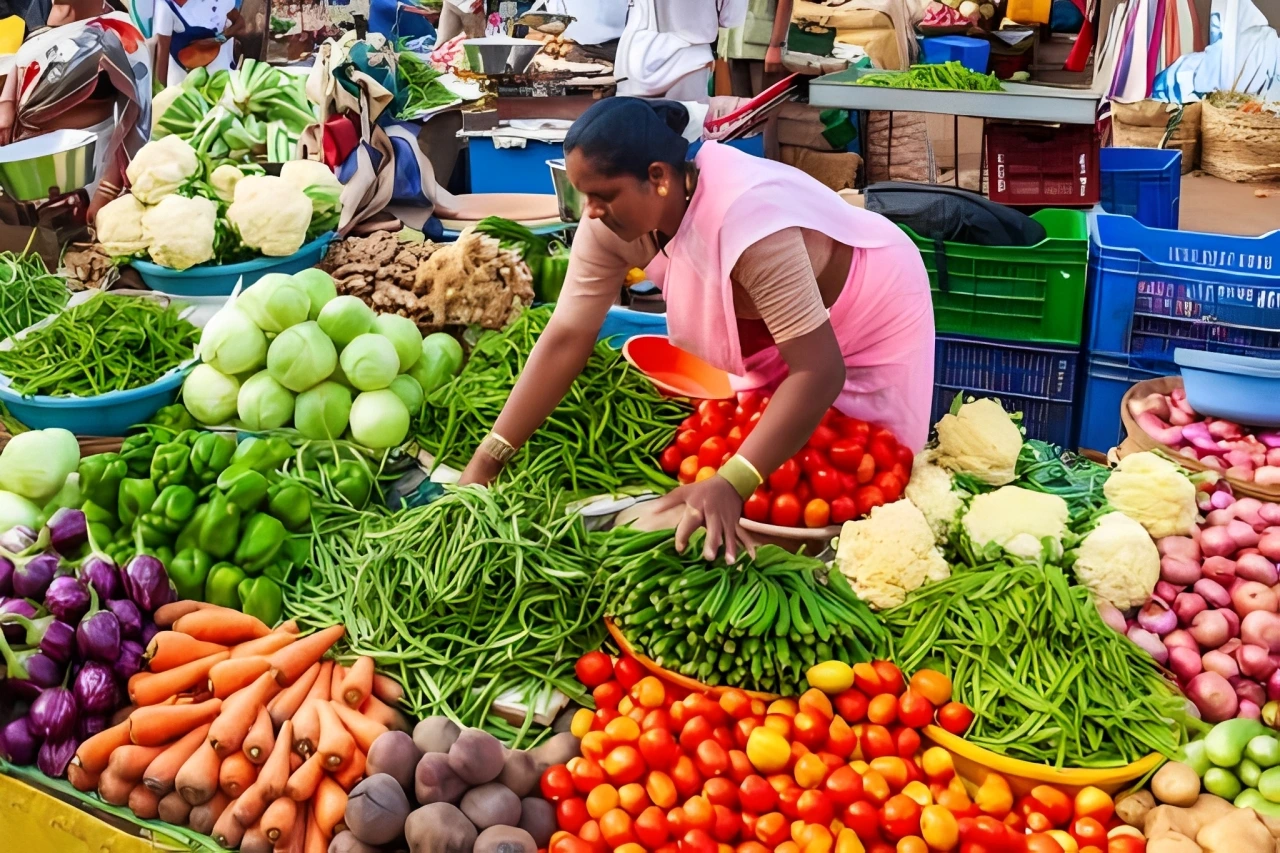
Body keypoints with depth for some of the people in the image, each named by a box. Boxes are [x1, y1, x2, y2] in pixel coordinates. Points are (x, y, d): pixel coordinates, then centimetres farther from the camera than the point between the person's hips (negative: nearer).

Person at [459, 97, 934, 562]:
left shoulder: (747, 221, -42)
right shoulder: (612, 220, -23)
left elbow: (819, 371, -43)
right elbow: (566, 337, -20)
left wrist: (730, 486, -51)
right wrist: (486, 461, -24)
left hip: (872, 314, -6)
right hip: (774, 331, 6)